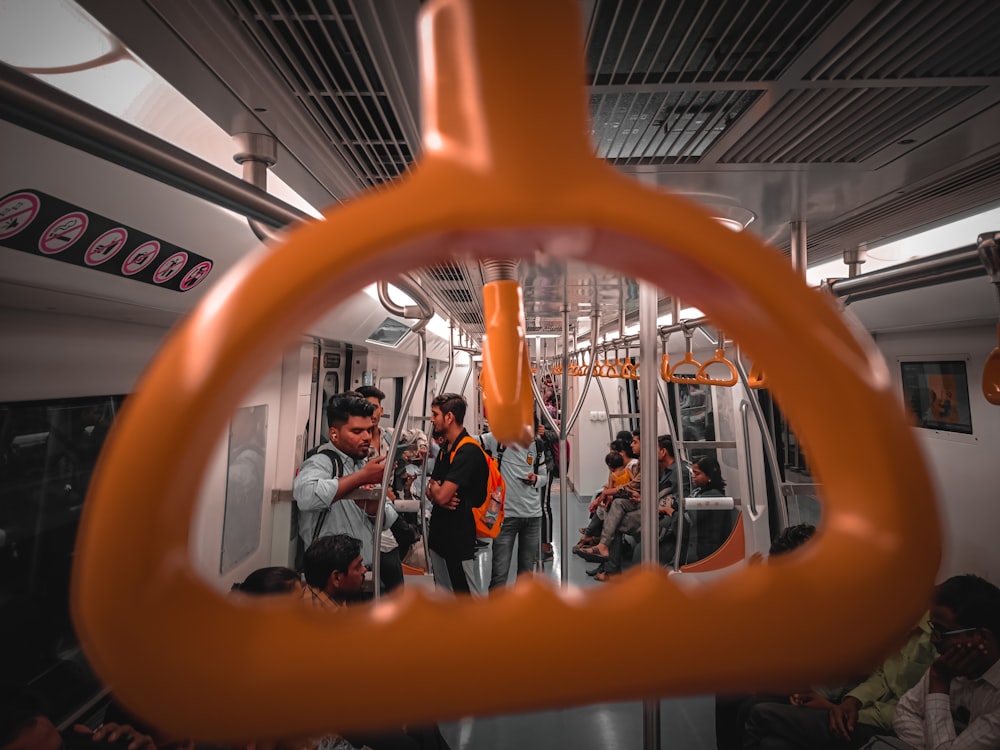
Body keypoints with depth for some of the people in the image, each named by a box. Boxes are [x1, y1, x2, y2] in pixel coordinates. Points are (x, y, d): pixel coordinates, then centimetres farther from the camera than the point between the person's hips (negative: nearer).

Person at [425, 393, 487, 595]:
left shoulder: (468, 450, -21)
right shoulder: (446, 448, 9)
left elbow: (441, 495, -25)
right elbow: (431, 492, 12)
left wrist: (435, 488, -2)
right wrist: (435, 490, -11)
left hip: (458, 535, -9)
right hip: (438, 532, 9)